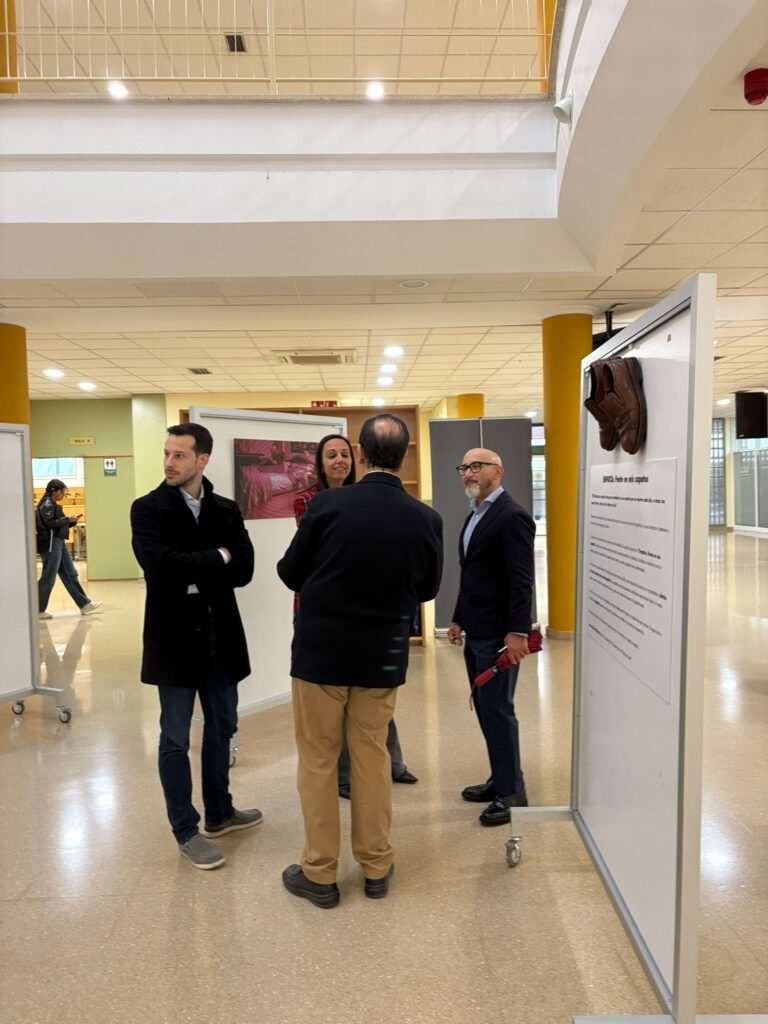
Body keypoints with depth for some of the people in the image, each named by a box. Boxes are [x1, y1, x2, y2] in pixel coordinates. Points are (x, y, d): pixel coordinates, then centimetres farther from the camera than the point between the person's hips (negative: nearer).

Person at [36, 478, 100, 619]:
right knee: (48, 578, -4)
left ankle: (84, 604, 10)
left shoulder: (54, 505, 18)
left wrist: (71, 521, 5)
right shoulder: (47, 504, -10)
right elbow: (50, 523, -20)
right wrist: (68, 519, -16)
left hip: (59, 543, 10)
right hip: (50, 544, -10)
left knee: (70, 575, 8)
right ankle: (38, 610, 5)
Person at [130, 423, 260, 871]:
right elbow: (161, 567, -22)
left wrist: (193, 573, -16)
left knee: (222, 728, 17)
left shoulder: (226, 510, 4)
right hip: (174, 637, -4)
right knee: (176, 739, 6)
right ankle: (187, 831, 22)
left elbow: (244, 569, -7)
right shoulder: (148, 509, -6)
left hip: (220, 634, 5)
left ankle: (220, 812, 36)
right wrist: (217, 558, -12)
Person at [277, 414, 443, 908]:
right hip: (383, 655, 2)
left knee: (318, 760, 12)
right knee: (373, 758, 17)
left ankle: (319, 873, 24)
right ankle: (376, 867, 30)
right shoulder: (426, 519, -9)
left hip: (321, 649, -2)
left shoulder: (327, 504, -15)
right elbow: (428, 588, 5)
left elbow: (291, 574, -5)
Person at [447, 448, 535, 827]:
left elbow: (522, 580, -18)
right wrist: (459, 619, 19)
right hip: (475, 633, 9)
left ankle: (512, 792, 12)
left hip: (497, 635, -9)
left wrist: (517, 632, -22)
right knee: (485, 709, 15)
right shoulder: (475, 515, 16)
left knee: (497, 710, -2)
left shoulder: (511, 516, -13)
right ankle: (500, 779, 28)